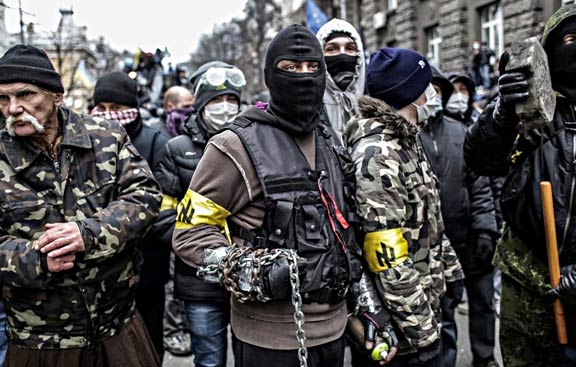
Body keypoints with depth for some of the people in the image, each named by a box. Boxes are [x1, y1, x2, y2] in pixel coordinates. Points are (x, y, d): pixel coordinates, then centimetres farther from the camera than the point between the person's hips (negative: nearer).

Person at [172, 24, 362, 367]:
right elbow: (190, 231, -12)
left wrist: (354, 281, 18)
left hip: (333, 325, 7)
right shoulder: (239, 146, -13)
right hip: (272, 337, -6)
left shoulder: (330, 141, 9)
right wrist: (243, 269, -24)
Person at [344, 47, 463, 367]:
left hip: (424, 303, 9)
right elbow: (390, 261, -25)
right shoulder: (377, 157, -23)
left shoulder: (406, 141, 8)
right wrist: (422, 328, -21)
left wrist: (447, 267, 17)